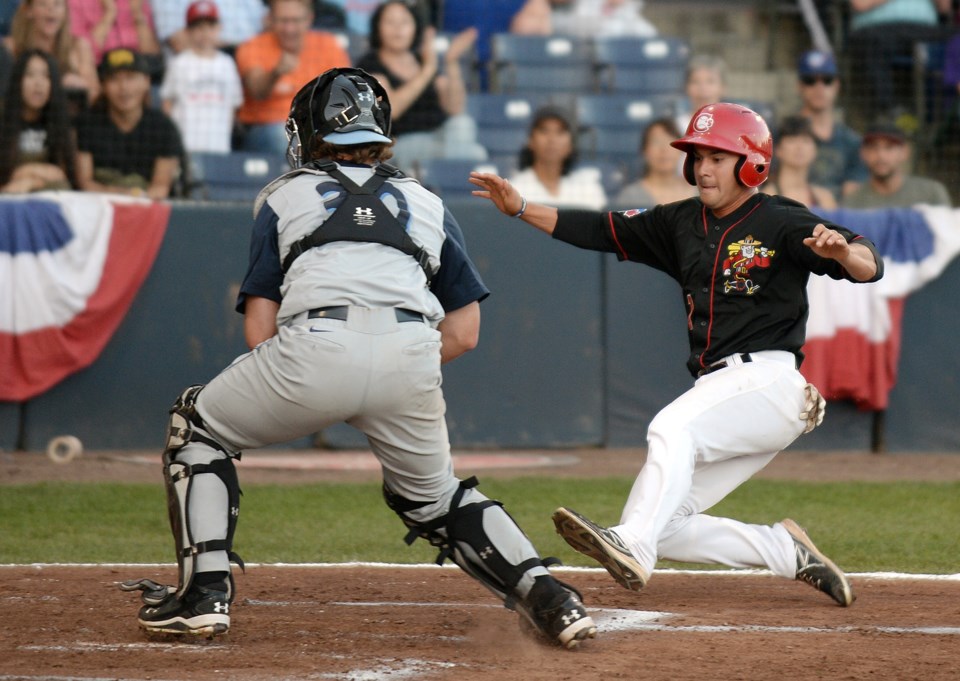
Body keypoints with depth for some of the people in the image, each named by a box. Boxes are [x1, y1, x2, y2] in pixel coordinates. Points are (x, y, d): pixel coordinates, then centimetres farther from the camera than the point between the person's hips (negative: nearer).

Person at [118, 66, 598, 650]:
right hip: (412, 355, 3)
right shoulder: (427, 205, 30)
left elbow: (259, 329, 16)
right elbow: (464, 332, 23)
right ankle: (547, 596, 6)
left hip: (313, 343, -3)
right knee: (434, 497, 26)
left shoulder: (285, 196, 25)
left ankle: (204, 593, 11)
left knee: (197, 427, 23)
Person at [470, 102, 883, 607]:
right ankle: (788, 551, 13)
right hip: (718, 390, 8)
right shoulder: (682, 223, 16)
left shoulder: (782, 223, -4)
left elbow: (869, 269, -14)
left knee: (673, 428, -34)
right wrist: (521, 208, 6)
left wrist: (840, 250, -37)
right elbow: (601, 231, 16)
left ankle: (631, 548, -49)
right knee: (664, 530, 1)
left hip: (769, 380, -8)